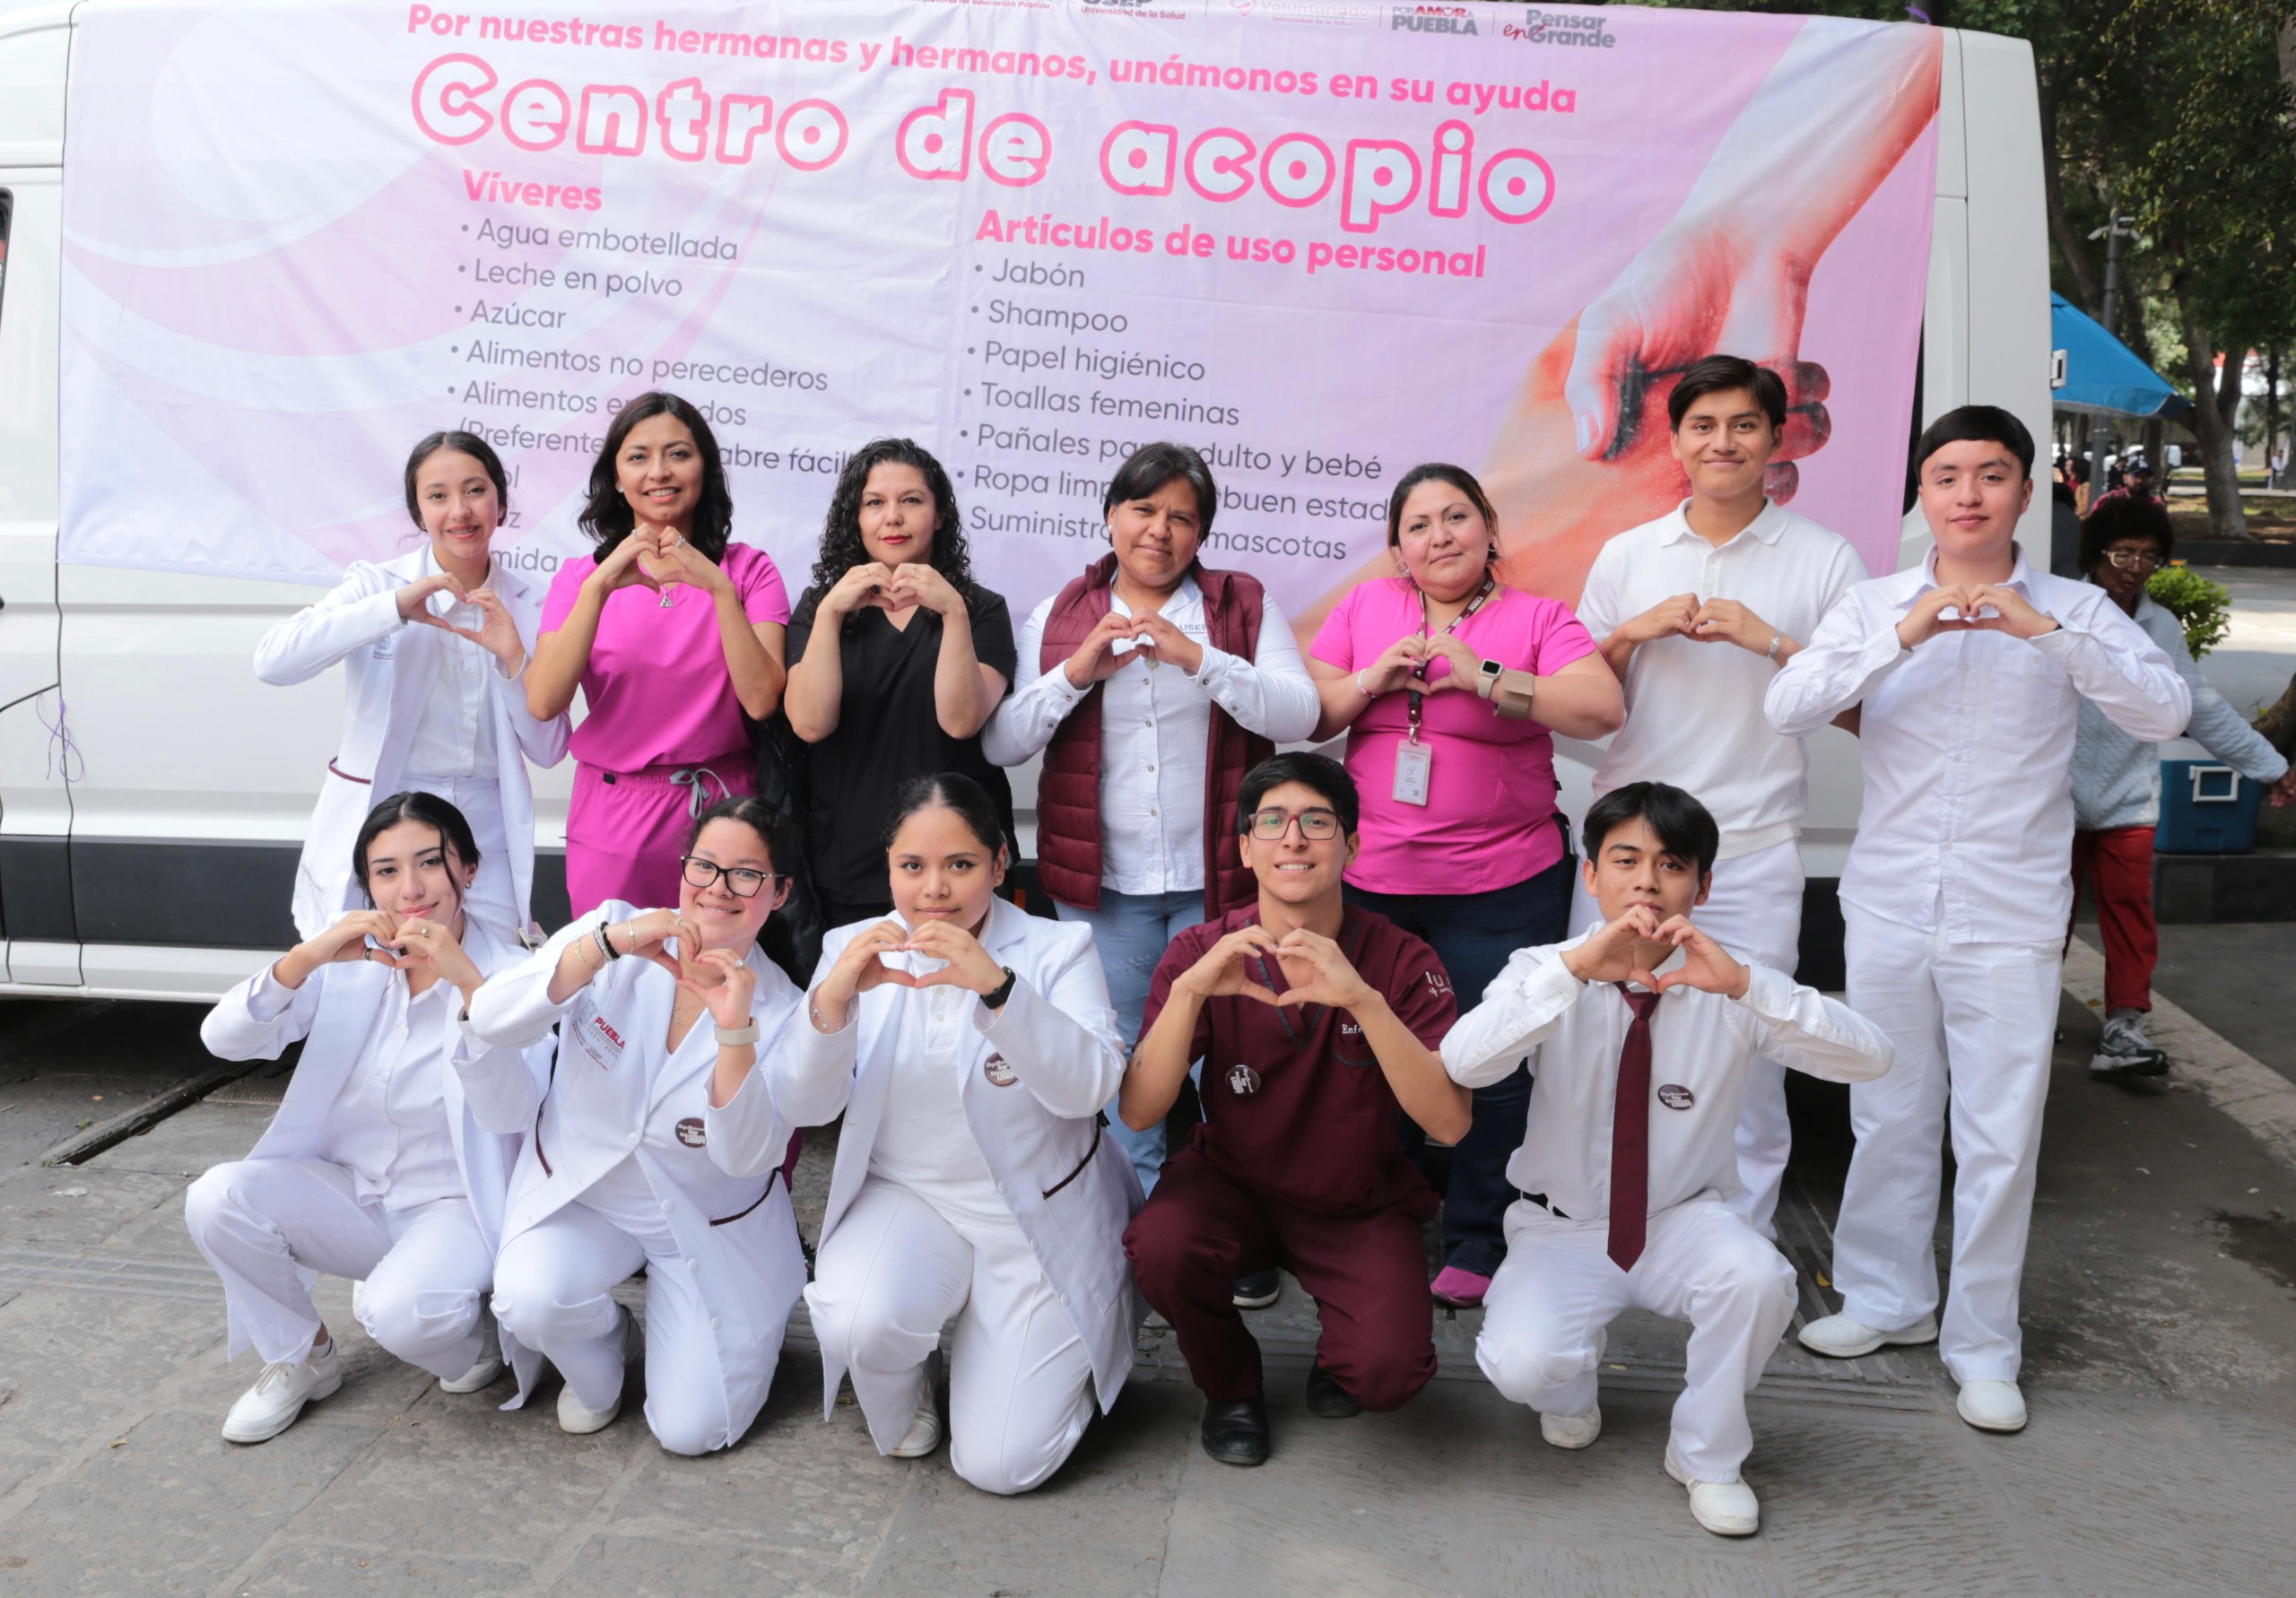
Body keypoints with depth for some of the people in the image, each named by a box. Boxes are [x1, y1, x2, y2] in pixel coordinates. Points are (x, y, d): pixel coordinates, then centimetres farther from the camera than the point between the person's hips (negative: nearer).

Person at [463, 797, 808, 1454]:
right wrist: (608, 945, -38)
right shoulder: (615, 928, -12)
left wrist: (734, 1031, -38)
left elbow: (747, 1159, -24)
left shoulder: (781, 1013, -13)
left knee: (690, 1431, -9)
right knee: (531, 1301, -30)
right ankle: (602, 1352, 7)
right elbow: (492, 1023, -25)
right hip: (580, 1188, 1)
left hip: (708, 1222, -1)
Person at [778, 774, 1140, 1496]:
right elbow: (804, 1105, -10)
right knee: (857, 1323, -31)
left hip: (1040, 1219, -2)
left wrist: (997, 987, -39)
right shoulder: (855, 951, -1)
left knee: (1001, 1466, -8)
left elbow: (1091, 1086, -24)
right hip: (906, 1199, 2)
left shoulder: (1058, 949, -8)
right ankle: (901, 1407, 8)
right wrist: (833, 1000, -30)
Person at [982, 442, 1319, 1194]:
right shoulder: (1058, 616, 8)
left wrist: (1199, 659, -21)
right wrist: (1076, 672, -14)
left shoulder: (1244, 605, 5)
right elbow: (1000, 742, 1)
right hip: (1104, 880, 1)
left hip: (1217, 878, -1)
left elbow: (1300, 714, -9)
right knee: (1124, 1062, 9)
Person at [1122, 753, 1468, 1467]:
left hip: (1358, 1205, -1)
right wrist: (1189, 989, -36)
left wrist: (1363, 1000, -40)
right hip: (1231, 1182, 1)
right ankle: (1230, 1385, 3)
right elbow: (1139, 1111, -20)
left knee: (1390, 1372, -25)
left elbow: (1449, 1122, -26)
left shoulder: (1400, 961, -14)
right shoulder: (1203, 953, -11)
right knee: (1161, 1244, -32)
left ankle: (1337, 1353, 15)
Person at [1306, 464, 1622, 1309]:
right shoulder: (1365, 607, 10)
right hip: (1367, 881, 3)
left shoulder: (1537, 619, 1)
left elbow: (1603, 708, -14)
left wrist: (1483, 678, -18)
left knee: (1490, 1067, 1)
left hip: (1500, 889, -2)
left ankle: (1476, 1243, 18)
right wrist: (1372, 681, -10)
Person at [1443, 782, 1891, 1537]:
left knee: (1757, 1278, -32)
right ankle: (1571, 1397, 14)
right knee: (1520, 1363, -27)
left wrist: (1744, 985, -38)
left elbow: (1869, 1059, -23)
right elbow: (1462, 1063, -31)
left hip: (1685, 1221, 1)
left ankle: (1706, 1456, -2)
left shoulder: (1731, 986, -10)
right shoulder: (1545, 970, -11)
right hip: (1563, 1227, 0)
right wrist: (1576, 967, -42)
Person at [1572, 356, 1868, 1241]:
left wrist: (1771, 642, -14)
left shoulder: (1825, 560, 3)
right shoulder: (1624, 556, 10)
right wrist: (1635, 632, -5)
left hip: (1751, 855, -2)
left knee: (1746, 1059, 1)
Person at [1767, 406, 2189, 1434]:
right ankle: (1888, 1297, 32)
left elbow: (2166, 712, -13)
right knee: (1888, 1117, 13)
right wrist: (1904, 633, -22)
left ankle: (1982, 1344, 17)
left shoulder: (2073, 611, 1)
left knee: (2000, 1136, 1)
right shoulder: (1875, 605, 3)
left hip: (2010, 920, -1)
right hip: (1889, 909, 2)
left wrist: (2046, 632, -24)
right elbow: (1787, 709, -11)